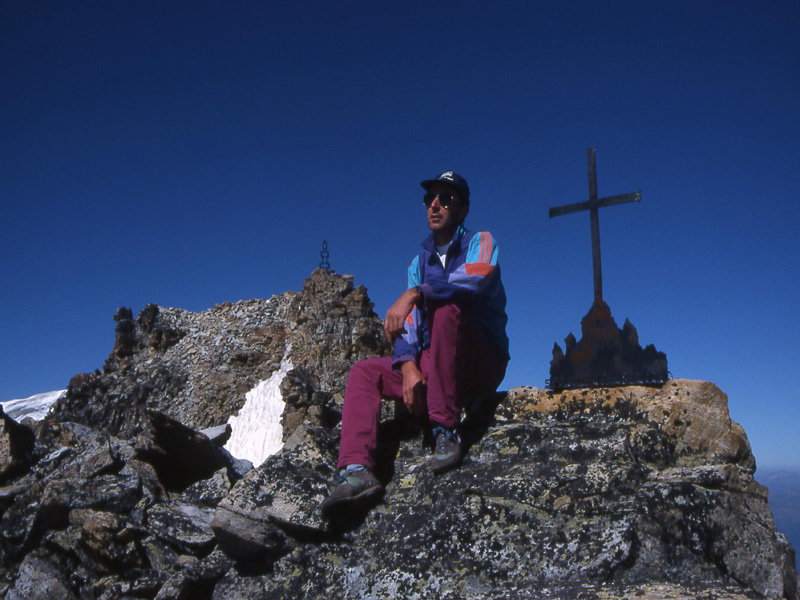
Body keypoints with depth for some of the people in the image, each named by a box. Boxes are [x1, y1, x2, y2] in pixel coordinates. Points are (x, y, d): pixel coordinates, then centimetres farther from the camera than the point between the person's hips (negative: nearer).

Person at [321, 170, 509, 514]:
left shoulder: (480, 242, 0)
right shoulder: (419, 262, 16)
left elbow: (475, 279, -25)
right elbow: (409, 324, 3)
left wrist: (415, 294, -34)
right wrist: (409, 366, -16)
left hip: (484, 362, -6)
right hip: (432, 366, 6)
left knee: (446, 308, -32)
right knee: (364, 372, -8)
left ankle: (446, 430, -31)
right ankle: (356, 470, -26)